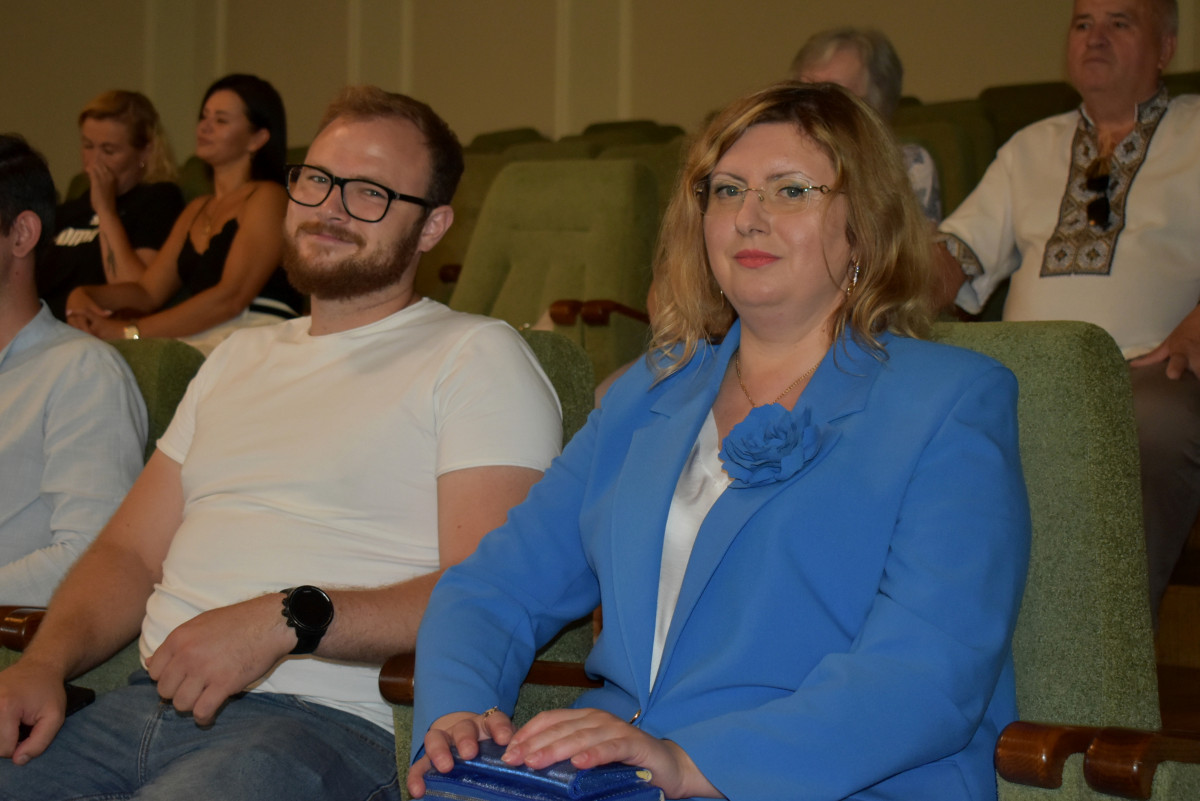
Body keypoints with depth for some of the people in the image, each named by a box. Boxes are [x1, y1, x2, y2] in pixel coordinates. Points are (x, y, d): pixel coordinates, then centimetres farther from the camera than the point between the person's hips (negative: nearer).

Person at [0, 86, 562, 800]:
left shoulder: (479, 357, 3)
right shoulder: (240, 357, 26)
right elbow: (131, 551, 22)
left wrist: (287, 620, -20)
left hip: (325, 719, -6)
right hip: (146, 701, 6)